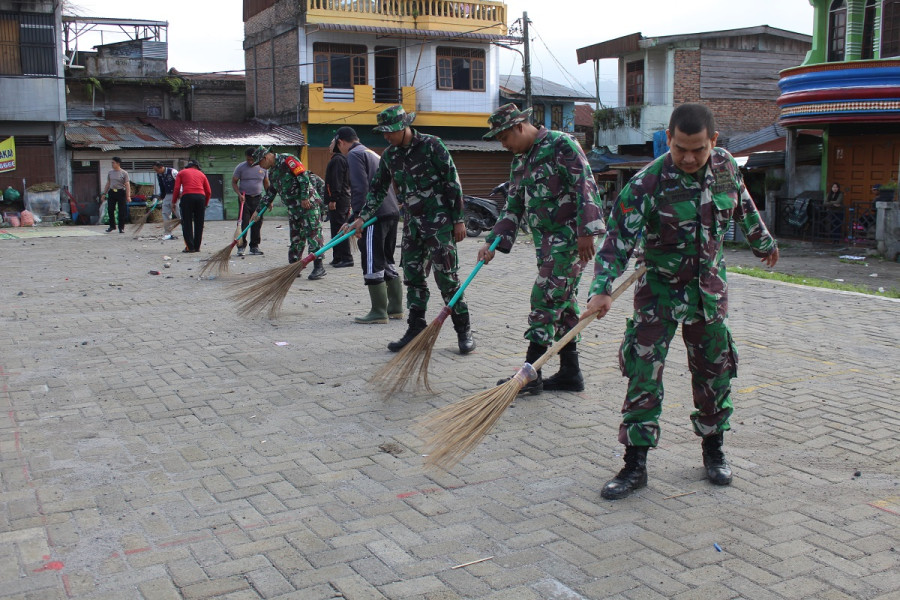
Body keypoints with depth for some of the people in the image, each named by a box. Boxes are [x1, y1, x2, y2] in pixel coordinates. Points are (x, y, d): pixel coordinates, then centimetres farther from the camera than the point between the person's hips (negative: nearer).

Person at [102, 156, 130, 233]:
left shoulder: (124, 173, -2)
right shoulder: (110, 173, 11)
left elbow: (127, 185, -6)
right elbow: (107, 184, 18)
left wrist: (128, 196, -13)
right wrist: (104, 193, 13)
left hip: (121, 193, -4)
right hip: (111, 192, 4)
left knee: (121, 211, -2)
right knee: (110, 210, 2)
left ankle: (121, 227, 7)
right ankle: (112, 226, 15)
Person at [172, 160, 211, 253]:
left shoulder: (181, 173, 17)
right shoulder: (201, 174, 22)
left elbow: (177, 188, 5)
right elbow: (208, 191, 16)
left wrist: (174, 202, 11)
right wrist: (205, 203, 27)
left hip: (187, 197, -2)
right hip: (201, 196, 2)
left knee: (187, 223, 2)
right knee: (199, 224, 10)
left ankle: (190, 247, -3)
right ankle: (197, 247, 12)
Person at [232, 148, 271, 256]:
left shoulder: (263, 167, 6)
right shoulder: (240, 167, -2)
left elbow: (266, 184, 14)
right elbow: (234, 182, 1)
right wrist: (239, 194, -15)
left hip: (258, 198, 3)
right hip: (245, 198, -3)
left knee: (257, 223, 4)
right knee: (243, 223, -8)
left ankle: (254, 246, 13)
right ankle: (241, 246, -3)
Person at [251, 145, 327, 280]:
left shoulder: (287, 160, -11)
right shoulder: (272, 172, 17)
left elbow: (303, 176, -18)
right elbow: (271, 192, 26)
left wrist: (304, 198, -21)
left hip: (308, 202, -9)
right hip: (293, 207, 9)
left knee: (312, 233, -10)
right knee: (295, 238, 10)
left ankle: (319, 266, -10)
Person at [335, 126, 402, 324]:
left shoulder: (354, 155, -4)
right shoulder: (374, 154, 24)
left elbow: (360, 188, -15)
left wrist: (357, 217, -15)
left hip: (375, 215, -9)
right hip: (392, 212, 9)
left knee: (373, 264, -5)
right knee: (387, 261, 15)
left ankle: (379, 312, -3)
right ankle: (395, 308, 17)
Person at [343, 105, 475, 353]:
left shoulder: (431, 145, -10)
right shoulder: (389, 155, 7)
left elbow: (453, 182, -9)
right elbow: (377, 189, 16)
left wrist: (458, 220, -10)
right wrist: (362, 218, 8)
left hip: (439, 222, -6)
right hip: (412, 224, 6)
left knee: (446, 276, -6)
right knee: (413, 277, 7)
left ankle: (464, 331, 3)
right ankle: (416, 330, 16)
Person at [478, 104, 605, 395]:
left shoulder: (561, 144, -10)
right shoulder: (520, 161, 16)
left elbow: (585, 186, -17)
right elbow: (513, 207, 16)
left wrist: (586, 231, -22)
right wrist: (493, 242, 6)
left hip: (570, 238, -9)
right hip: (546, 242, 9)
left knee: (545, 300, -9)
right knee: (563, 303, 11)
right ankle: (570, 373, 18)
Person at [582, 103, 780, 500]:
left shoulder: (726, 165, -5)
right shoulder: (647, 183, -21)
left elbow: (744, 207, 15)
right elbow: (619, 238, -23)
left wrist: (763, 243, 29)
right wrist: (602, 290, -33)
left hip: (709, 288, 4)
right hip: (660, 288, -4)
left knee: (714, 371, 11)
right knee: (644, 373, -7)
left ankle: (713, 449, 29)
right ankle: (635, 463, 2)